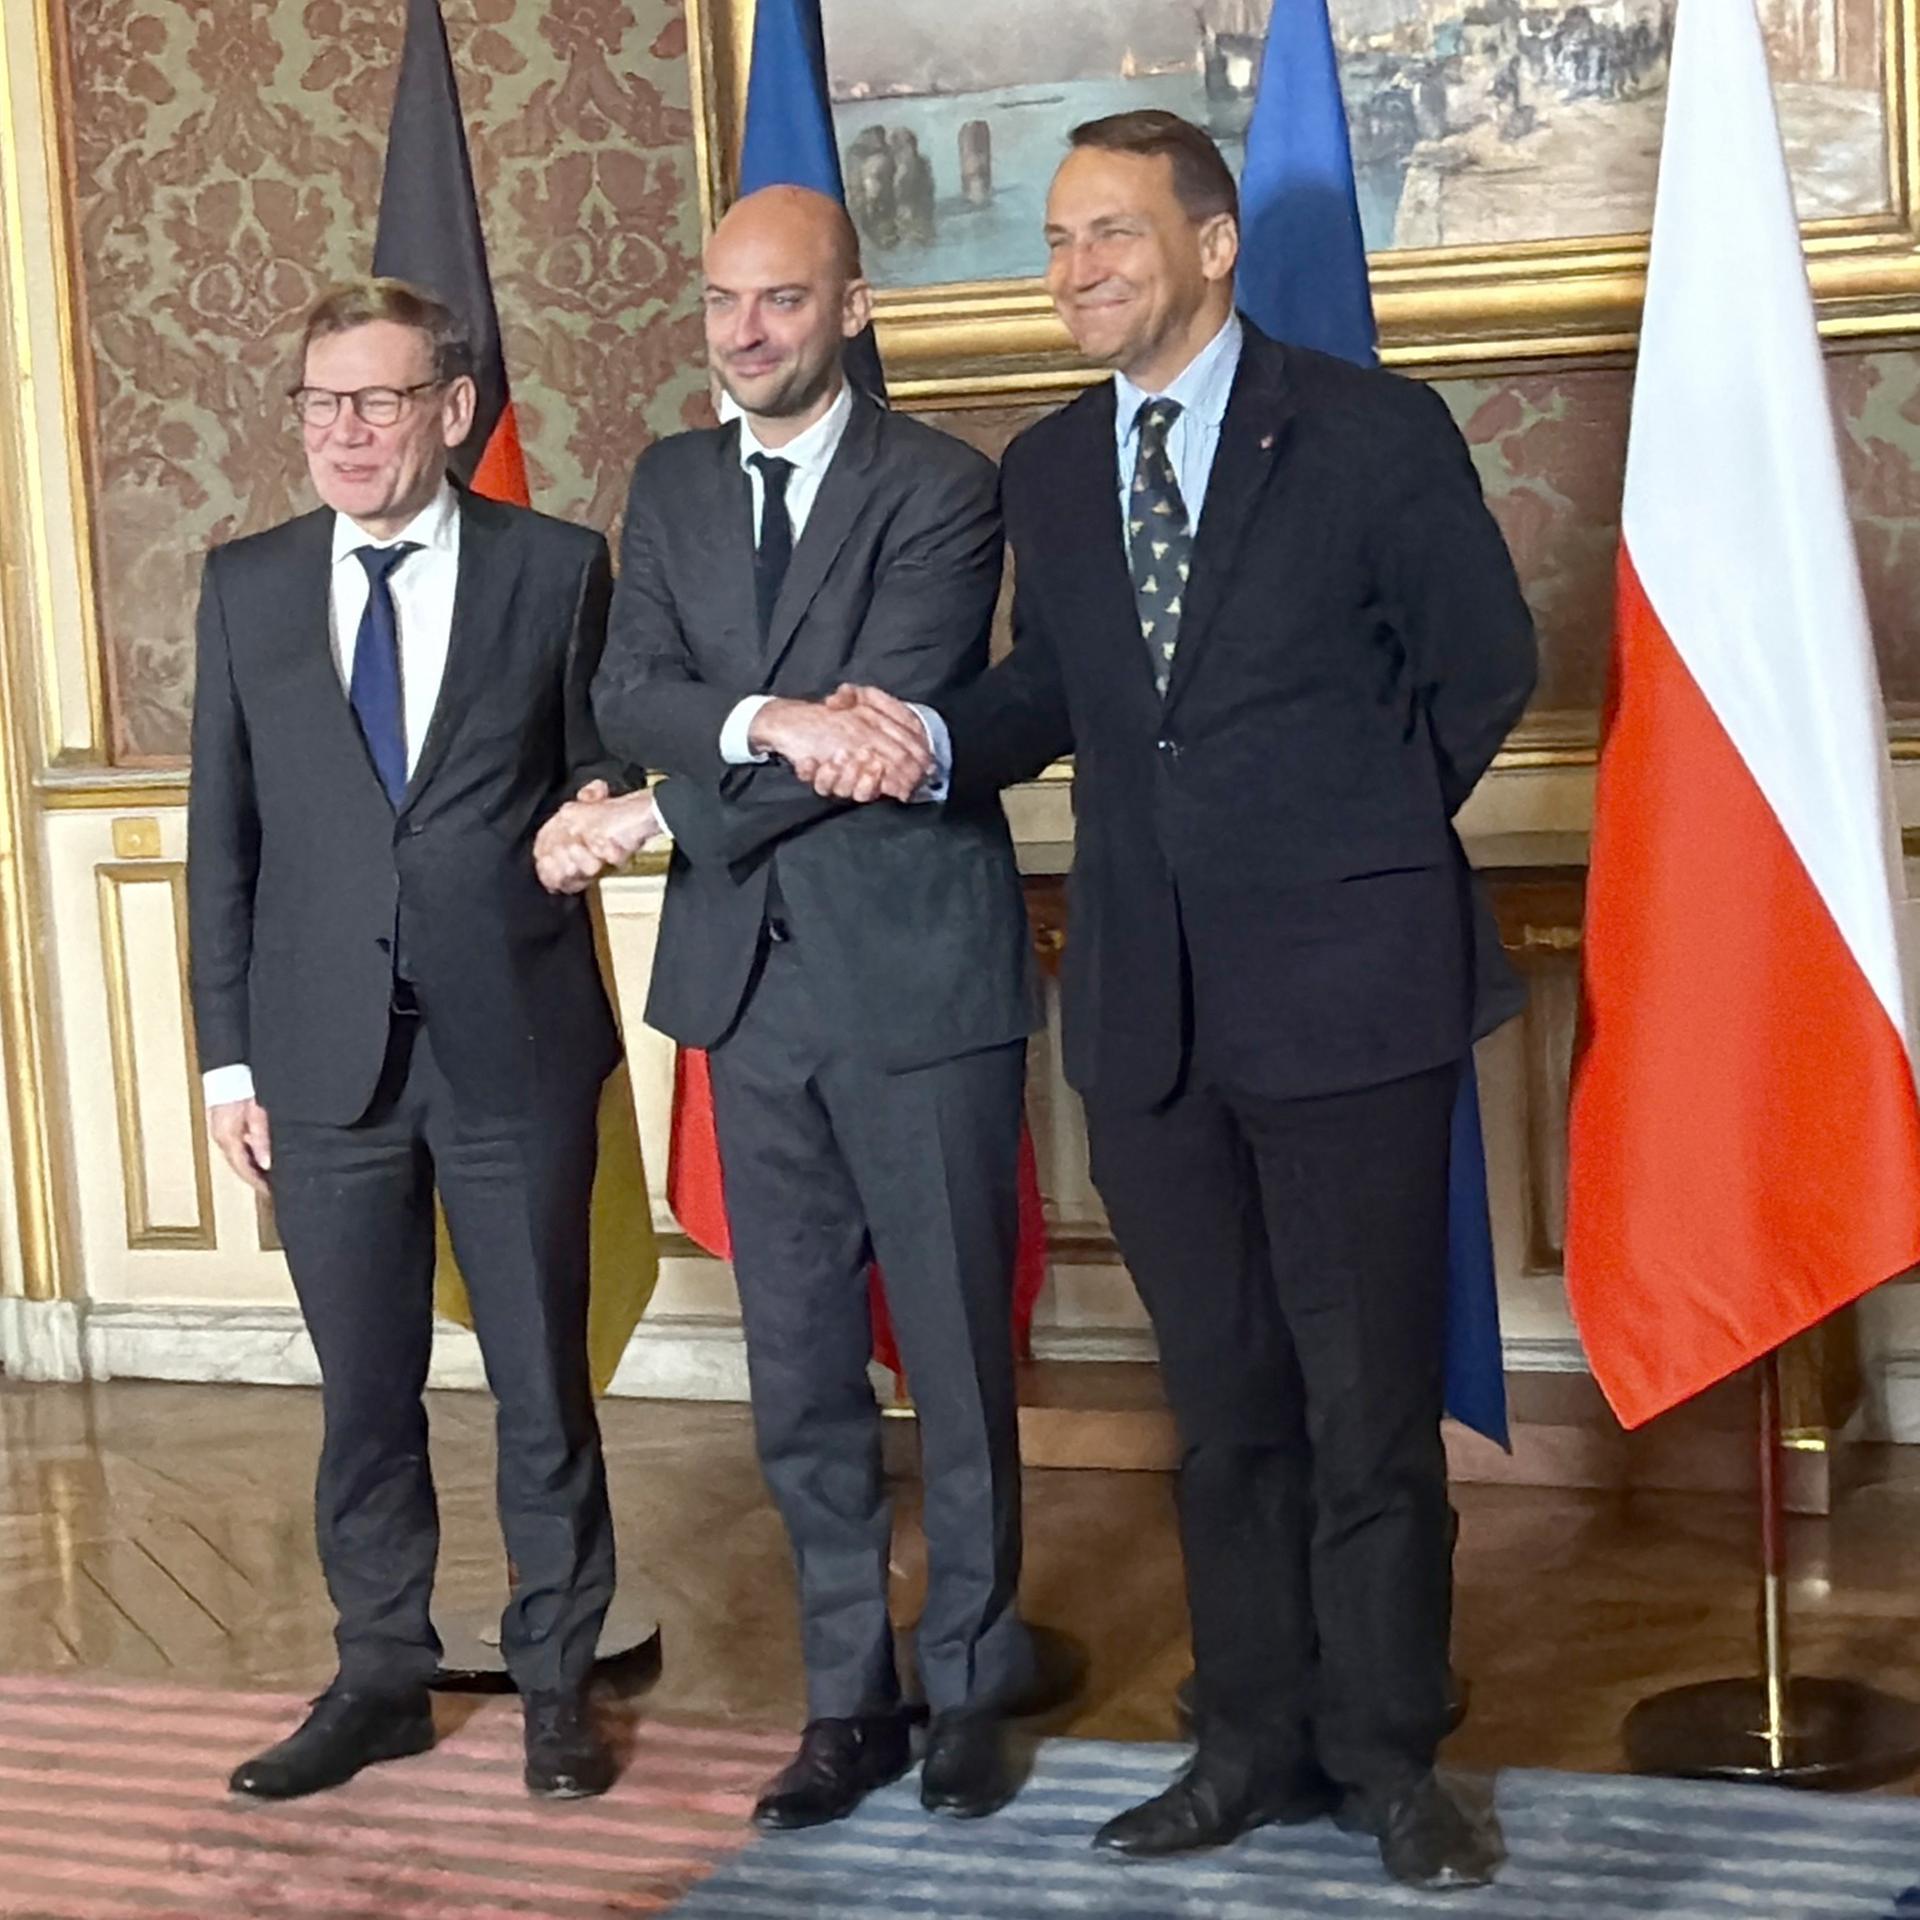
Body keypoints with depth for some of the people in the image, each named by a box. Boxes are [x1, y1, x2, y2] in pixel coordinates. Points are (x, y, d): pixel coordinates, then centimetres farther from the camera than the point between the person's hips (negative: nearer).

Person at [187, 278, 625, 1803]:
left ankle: (557, 1678, 23)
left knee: (542, 1384, 8)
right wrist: (231, 1055, 5)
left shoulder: (557, 569, -1)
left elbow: (597, 771, 9)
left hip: (515, 1045, -2)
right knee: (364, 1393, 12)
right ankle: (382, 1677, 27)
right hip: (327, 1054, 2)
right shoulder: (247, 586, 6)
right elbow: (225, 836, 8)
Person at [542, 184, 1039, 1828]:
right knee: (800, 1375, 10)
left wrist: (652, 818, -13)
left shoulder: (941, 488, -6)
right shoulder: (671, 486, 11)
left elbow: (877, 726, -16)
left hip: (915, 969, -4)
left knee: (958, 1358, 5)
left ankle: (972, 1690, 21)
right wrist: (766, 718, -22)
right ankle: (849, 1701, 23)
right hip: (752, 977, 5)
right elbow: (629, 694, -2)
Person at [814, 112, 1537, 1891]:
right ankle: (1258, 1740, 27)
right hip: (1150, 1005, 5)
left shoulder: (1373, 434, -4)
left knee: (1370, 1400, 3)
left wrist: (1354, 830, 4)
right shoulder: (1045, 472, 10)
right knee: (1222, 1399, 14)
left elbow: (1482, 660, 2)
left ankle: (1386, 1754, 18)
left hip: (1345, 984, -4)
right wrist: (933, 737, -4)